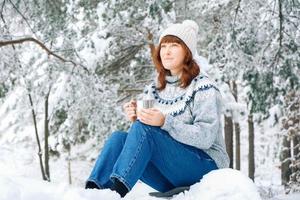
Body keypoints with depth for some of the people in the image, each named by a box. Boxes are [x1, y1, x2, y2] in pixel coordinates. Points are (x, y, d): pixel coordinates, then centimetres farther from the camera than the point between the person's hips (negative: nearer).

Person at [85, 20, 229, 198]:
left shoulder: (204, 88, -6)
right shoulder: (154, 89, 12)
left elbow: (205, 138, -17)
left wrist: (165, 122, -30)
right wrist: (136, 119, -9)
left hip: (205, 166, -6)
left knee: (143, 128, -26)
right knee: (119, 137, -16)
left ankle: (116, 190, -41)